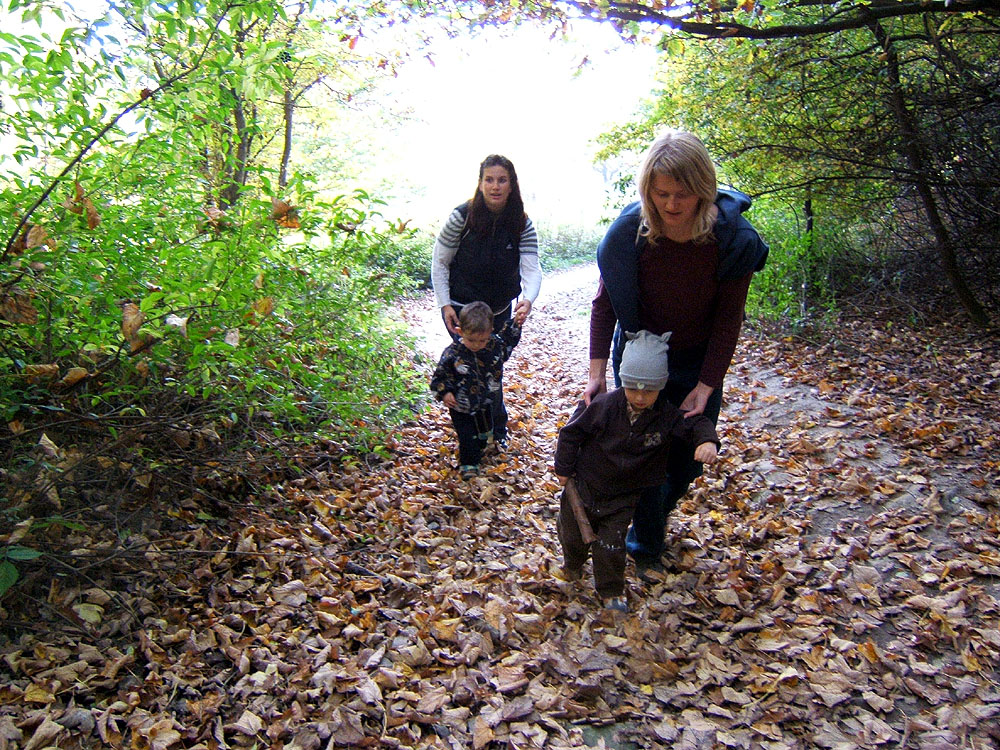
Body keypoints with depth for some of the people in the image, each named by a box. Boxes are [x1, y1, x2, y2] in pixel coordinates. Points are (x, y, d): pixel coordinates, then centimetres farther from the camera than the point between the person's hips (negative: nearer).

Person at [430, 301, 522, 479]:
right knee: (467, 436, 1)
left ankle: (479, 453, 52)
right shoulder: (452, 353, -24)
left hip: (485, 404, 5)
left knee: (484, 433, 25)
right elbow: (439, 375, -13)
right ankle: (468, 464, 22)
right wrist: (444, 393, -23)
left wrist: (517, 323, -5)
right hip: (461, 407, -5)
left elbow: (509, 338, 8)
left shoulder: (496, 345, -14)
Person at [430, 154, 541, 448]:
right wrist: (445, 305, -14)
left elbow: (531, 268, -20)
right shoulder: (462, 217, -17)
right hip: (462, 308, -3)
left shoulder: (522, 225, -10)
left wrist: (527, 298, -41)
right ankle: (498, 429, 15)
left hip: (500, 309, 3)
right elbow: (439, 262, -8)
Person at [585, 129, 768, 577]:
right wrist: (597, 369, -16)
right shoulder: (629, 232, -20)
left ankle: (653, 515, 44)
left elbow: (728, 318, -14)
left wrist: (707, 385, -17)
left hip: (697, 363, 1)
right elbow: (605, 302, -10)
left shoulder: (734, 239, -21)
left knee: (688, 461, 11)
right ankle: (645, 545, 26)